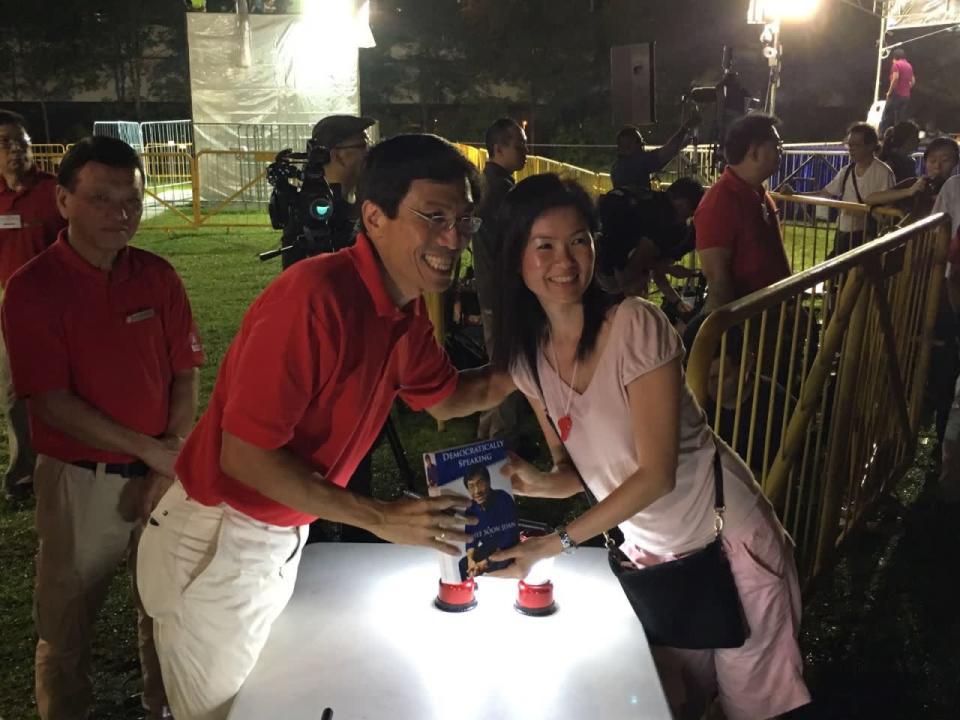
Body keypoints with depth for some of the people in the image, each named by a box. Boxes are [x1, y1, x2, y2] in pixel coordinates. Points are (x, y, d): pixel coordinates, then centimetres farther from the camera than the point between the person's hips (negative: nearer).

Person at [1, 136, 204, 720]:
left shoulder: (158, 276, 0)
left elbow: (186, 372, 1)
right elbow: (53, 403, -15)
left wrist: (174, 460, -10)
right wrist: (153, 451, -17)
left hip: (164, 473, 4)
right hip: (81, 480, -3)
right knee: (67, 623, 12)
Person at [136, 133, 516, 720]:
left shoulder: (409, 309, -1)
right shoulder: (315, 297, -29)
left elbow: (445, 397, 15)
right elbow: (245, 456, -27)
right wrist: (382, 519, -24)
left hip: (282, 542, 8)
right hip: (215, 544, -7)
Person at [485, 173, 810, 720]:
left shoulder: (635, 325, -22)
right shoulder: (528, 356, -4)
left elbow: (656, 473, -23)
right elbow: (579, 467, 3)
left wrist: (555, 544, -25)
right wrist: (538, 482, -18)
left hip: (728, 541, -5)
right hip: (648, 554, 5)